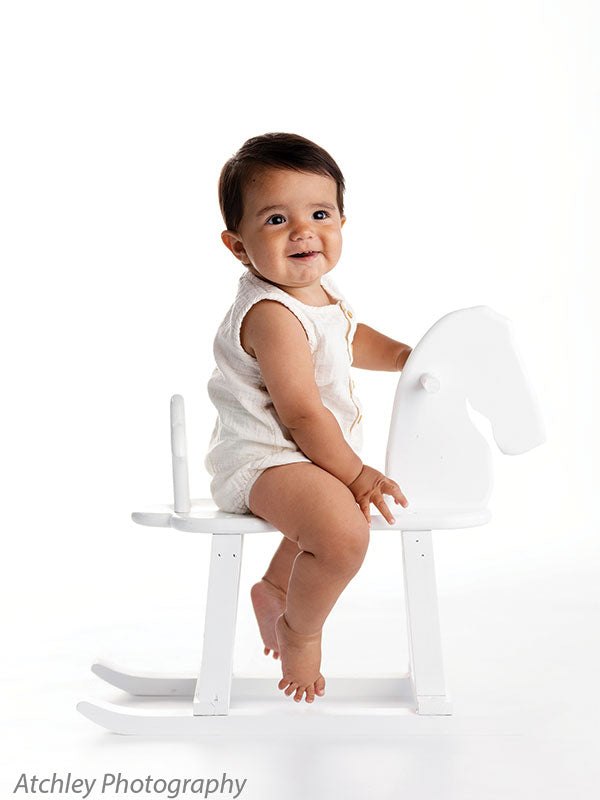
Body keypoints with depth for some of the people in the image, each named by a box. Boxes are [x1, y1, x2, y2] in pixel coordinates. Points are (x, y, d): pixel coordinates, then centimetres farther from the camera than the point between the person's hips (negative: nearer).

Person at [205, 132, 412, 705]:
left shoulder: (319, 291, 5)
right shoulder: (272, 315, -26)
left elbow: (349, 337, 28)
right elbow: (301, 413, -25)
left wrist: (408, 355, 13)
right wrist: (355, 474, -17)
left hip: (304, 451, 11)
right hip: (261, 459, -11)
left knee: (339, 503, 35)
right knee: (343, 533, -32)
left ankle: (275, 588, 42)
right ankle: (299, 630, -3)